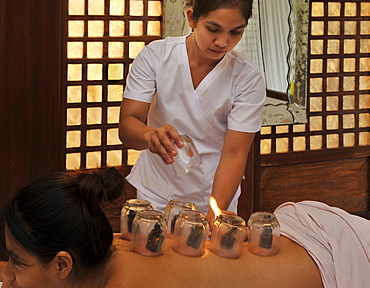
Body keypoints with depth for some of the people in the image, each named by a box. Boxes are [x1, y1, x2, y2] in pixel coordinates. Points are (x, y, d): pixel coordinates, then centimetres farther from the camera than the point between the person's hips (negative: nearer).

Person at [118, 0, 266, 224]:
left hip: (214, 197, -1)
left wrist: (214, 217, -32)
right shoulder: (155, 56, -15)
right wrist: (150, 135, -43)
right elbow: (127, 127, -19)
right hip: (155, 196, 1)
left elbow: (234, 154, -19)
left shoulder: (248, 78, -17)